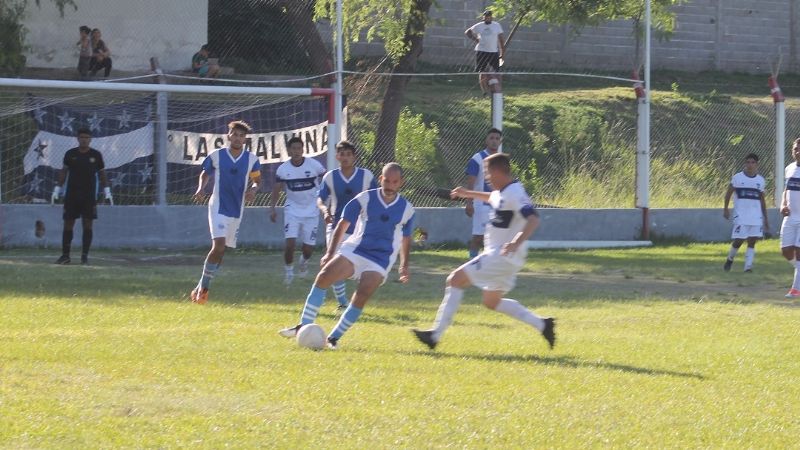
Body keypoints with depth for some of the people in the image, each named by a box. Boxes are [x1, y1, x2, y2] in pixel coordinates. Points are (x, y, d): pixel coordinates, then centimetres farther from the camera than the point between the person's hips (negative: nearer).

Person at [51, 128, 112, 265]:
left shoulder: (96, 155, 4)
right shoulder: (70, 154, 5)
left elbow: (102, 173, 11)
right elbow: (64, 172, 9)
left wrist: (107, 192, 6)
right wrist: (57, 189, 4)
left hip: (89, 196, -1)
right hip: (71, 195, 1)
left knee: (87, 225, -3)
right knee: (68, 224, 0)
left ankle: (85, 256, 3)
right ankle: (65, 255, 6)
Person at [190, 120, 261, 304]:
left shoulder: (251, 159, 0)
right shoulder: (216, 156, -5)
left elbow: (257, 179, 13)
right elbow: (205, 173, 10)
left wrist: (253, 189, -9)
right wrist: (201, 188, -8)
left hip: (237, 211, 4)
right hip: (218, 207, -3)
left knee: (220, 251, 8)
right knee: (219, 246, -20)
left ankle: (202, 287, 22)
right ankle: (203, 287, -8)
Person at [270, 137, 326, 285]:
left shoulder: (314, 165, -13)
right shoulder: (283, 169, -7)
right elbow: (277, 189, 5)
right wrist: (273, 208, -4)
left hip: (311, 210, -1)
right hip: (292, 210, 1)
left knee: (309, 247, 3)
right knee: (289, 243, -13)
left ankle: (304, 261, 39)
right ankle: (289, 271, 9)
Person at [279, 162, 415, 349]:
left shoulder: (406, 209, 2)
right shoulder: (365, 199, -2)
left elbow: (406, 239, 17)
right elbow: (343, 225, 2)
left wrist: (404, 265, 8)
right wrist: (330, 253, -5)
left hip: (380, 261, -1)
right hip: (355, 250, 1)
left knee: (361, 297, -22)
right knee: (323, 277, -19)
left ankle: (334, 337, -12)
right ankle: (304, 326, -15)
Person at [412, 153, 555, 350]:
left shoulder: (514, 193, -19)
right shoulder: (503, 192, 12)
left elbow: (533, 218, -33)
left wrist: (517, 241, -45)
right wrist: (469, 194, 38)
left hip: (504, 255, -10)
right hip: (499, 255, 10)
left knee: (456, 279, -12)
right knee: (491, 302, 20)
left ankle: (436, 333, -14)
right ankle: (542, 324, 18)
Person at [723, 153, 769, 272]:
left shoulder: (761, 180, 10)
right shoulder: (737, 178, 0)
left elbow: (762, 200, 15)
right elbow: (728, 193, 6)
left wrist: (765, 218, 14)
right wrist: (725, 208, -3)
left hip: (756, 216, 2)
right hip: (741, 215, -2)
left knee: (752, 241, -5)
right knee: (739, 240, -4)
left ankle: (748, 266, -3)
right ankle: (730, 259, 22)